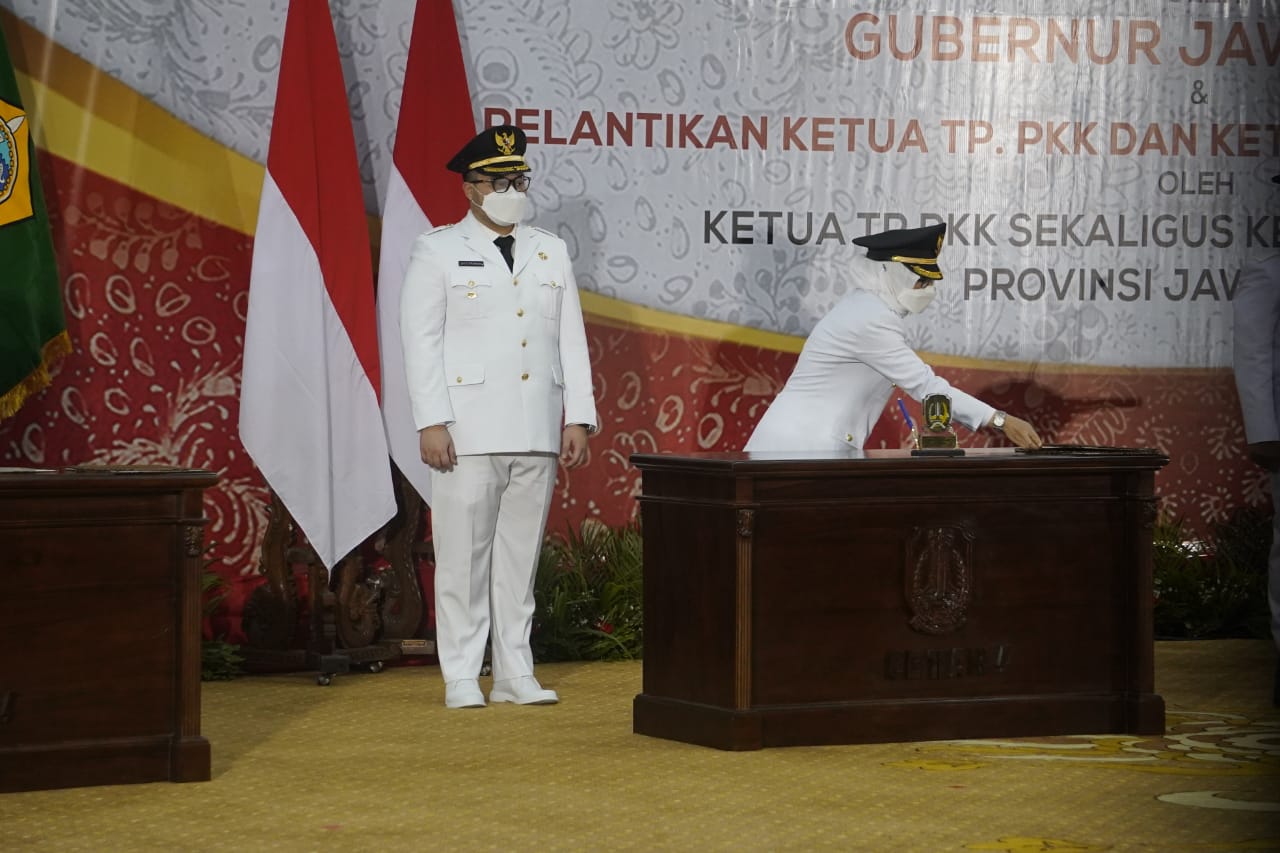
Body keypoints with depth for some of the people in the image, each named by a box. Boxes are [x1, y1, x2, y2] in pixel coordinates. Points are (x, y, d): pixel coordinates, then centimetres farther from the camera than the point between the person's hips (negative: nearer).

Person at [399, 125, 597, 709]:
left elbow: (571, 339, 13)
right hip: (468, 432, -4)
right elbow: (421, 340, -2)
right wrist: (431, 422, -11)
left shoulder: (551, 252, 15)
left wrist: (578, 418, 5)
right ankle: (461, 678, 2)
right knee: (464, 556, -3)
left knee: (521, 555, 6)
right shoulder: (438, 251, 3)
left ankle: (515, 675, 10)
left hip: (537, 433, 4)